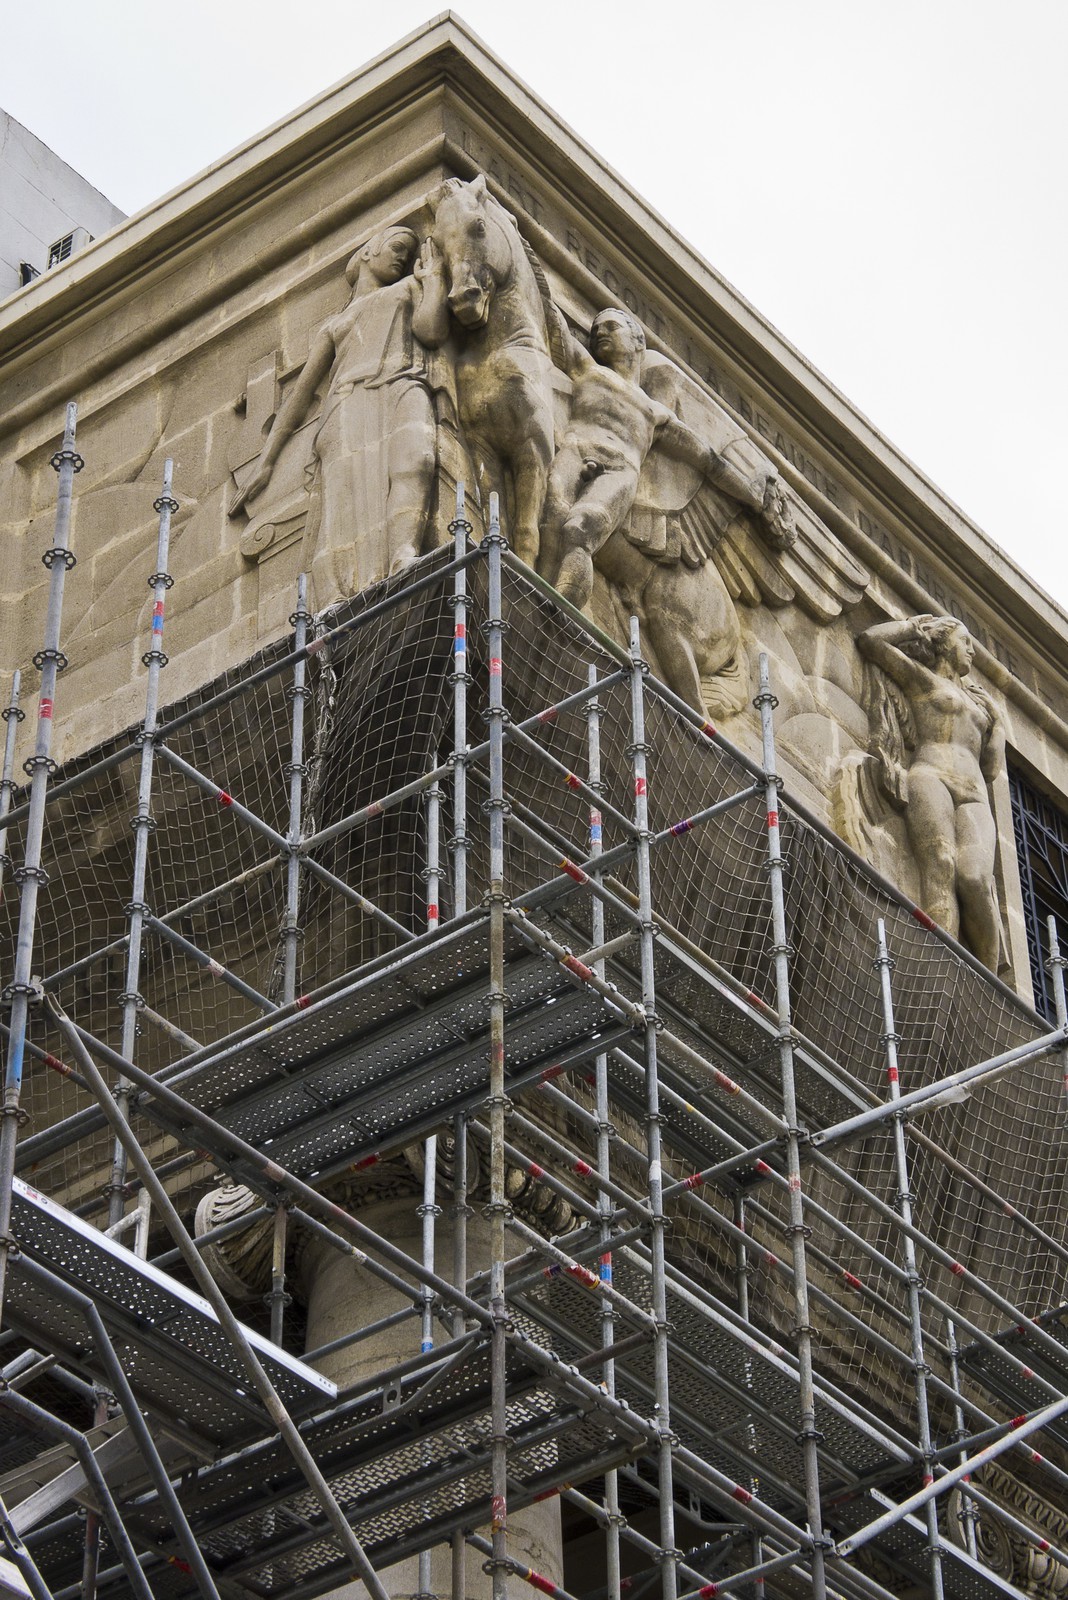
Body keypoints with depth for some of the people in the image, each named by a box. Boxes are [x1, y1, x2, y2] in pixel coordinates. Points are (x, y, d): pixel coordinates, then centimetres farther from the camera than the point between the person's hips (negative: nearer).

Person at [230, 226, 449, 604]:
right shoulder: (334, 327, 36)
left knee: (412, 459, -40)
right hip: (347, 407, 1)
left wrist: (433, 276, 25)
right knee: (345, 509, -28)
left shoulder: (412, 287, 35)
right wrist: (265, 461, 19)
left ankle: (405, 561, -67)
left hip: (402, 390, -1)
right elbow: (300, 392, 28)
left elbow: (432, 332, 12)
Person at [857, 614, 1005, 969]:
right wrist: (916, 624, 23)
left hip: (974, 799, 4)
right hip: (931, 778, -4)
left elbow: (990, 769, 34)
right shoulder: (919, 677, 24)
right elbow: (870, 640, 12)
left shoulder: (978, 703, 39)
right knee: (940, 868, -31)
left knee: (975, 879, -27)